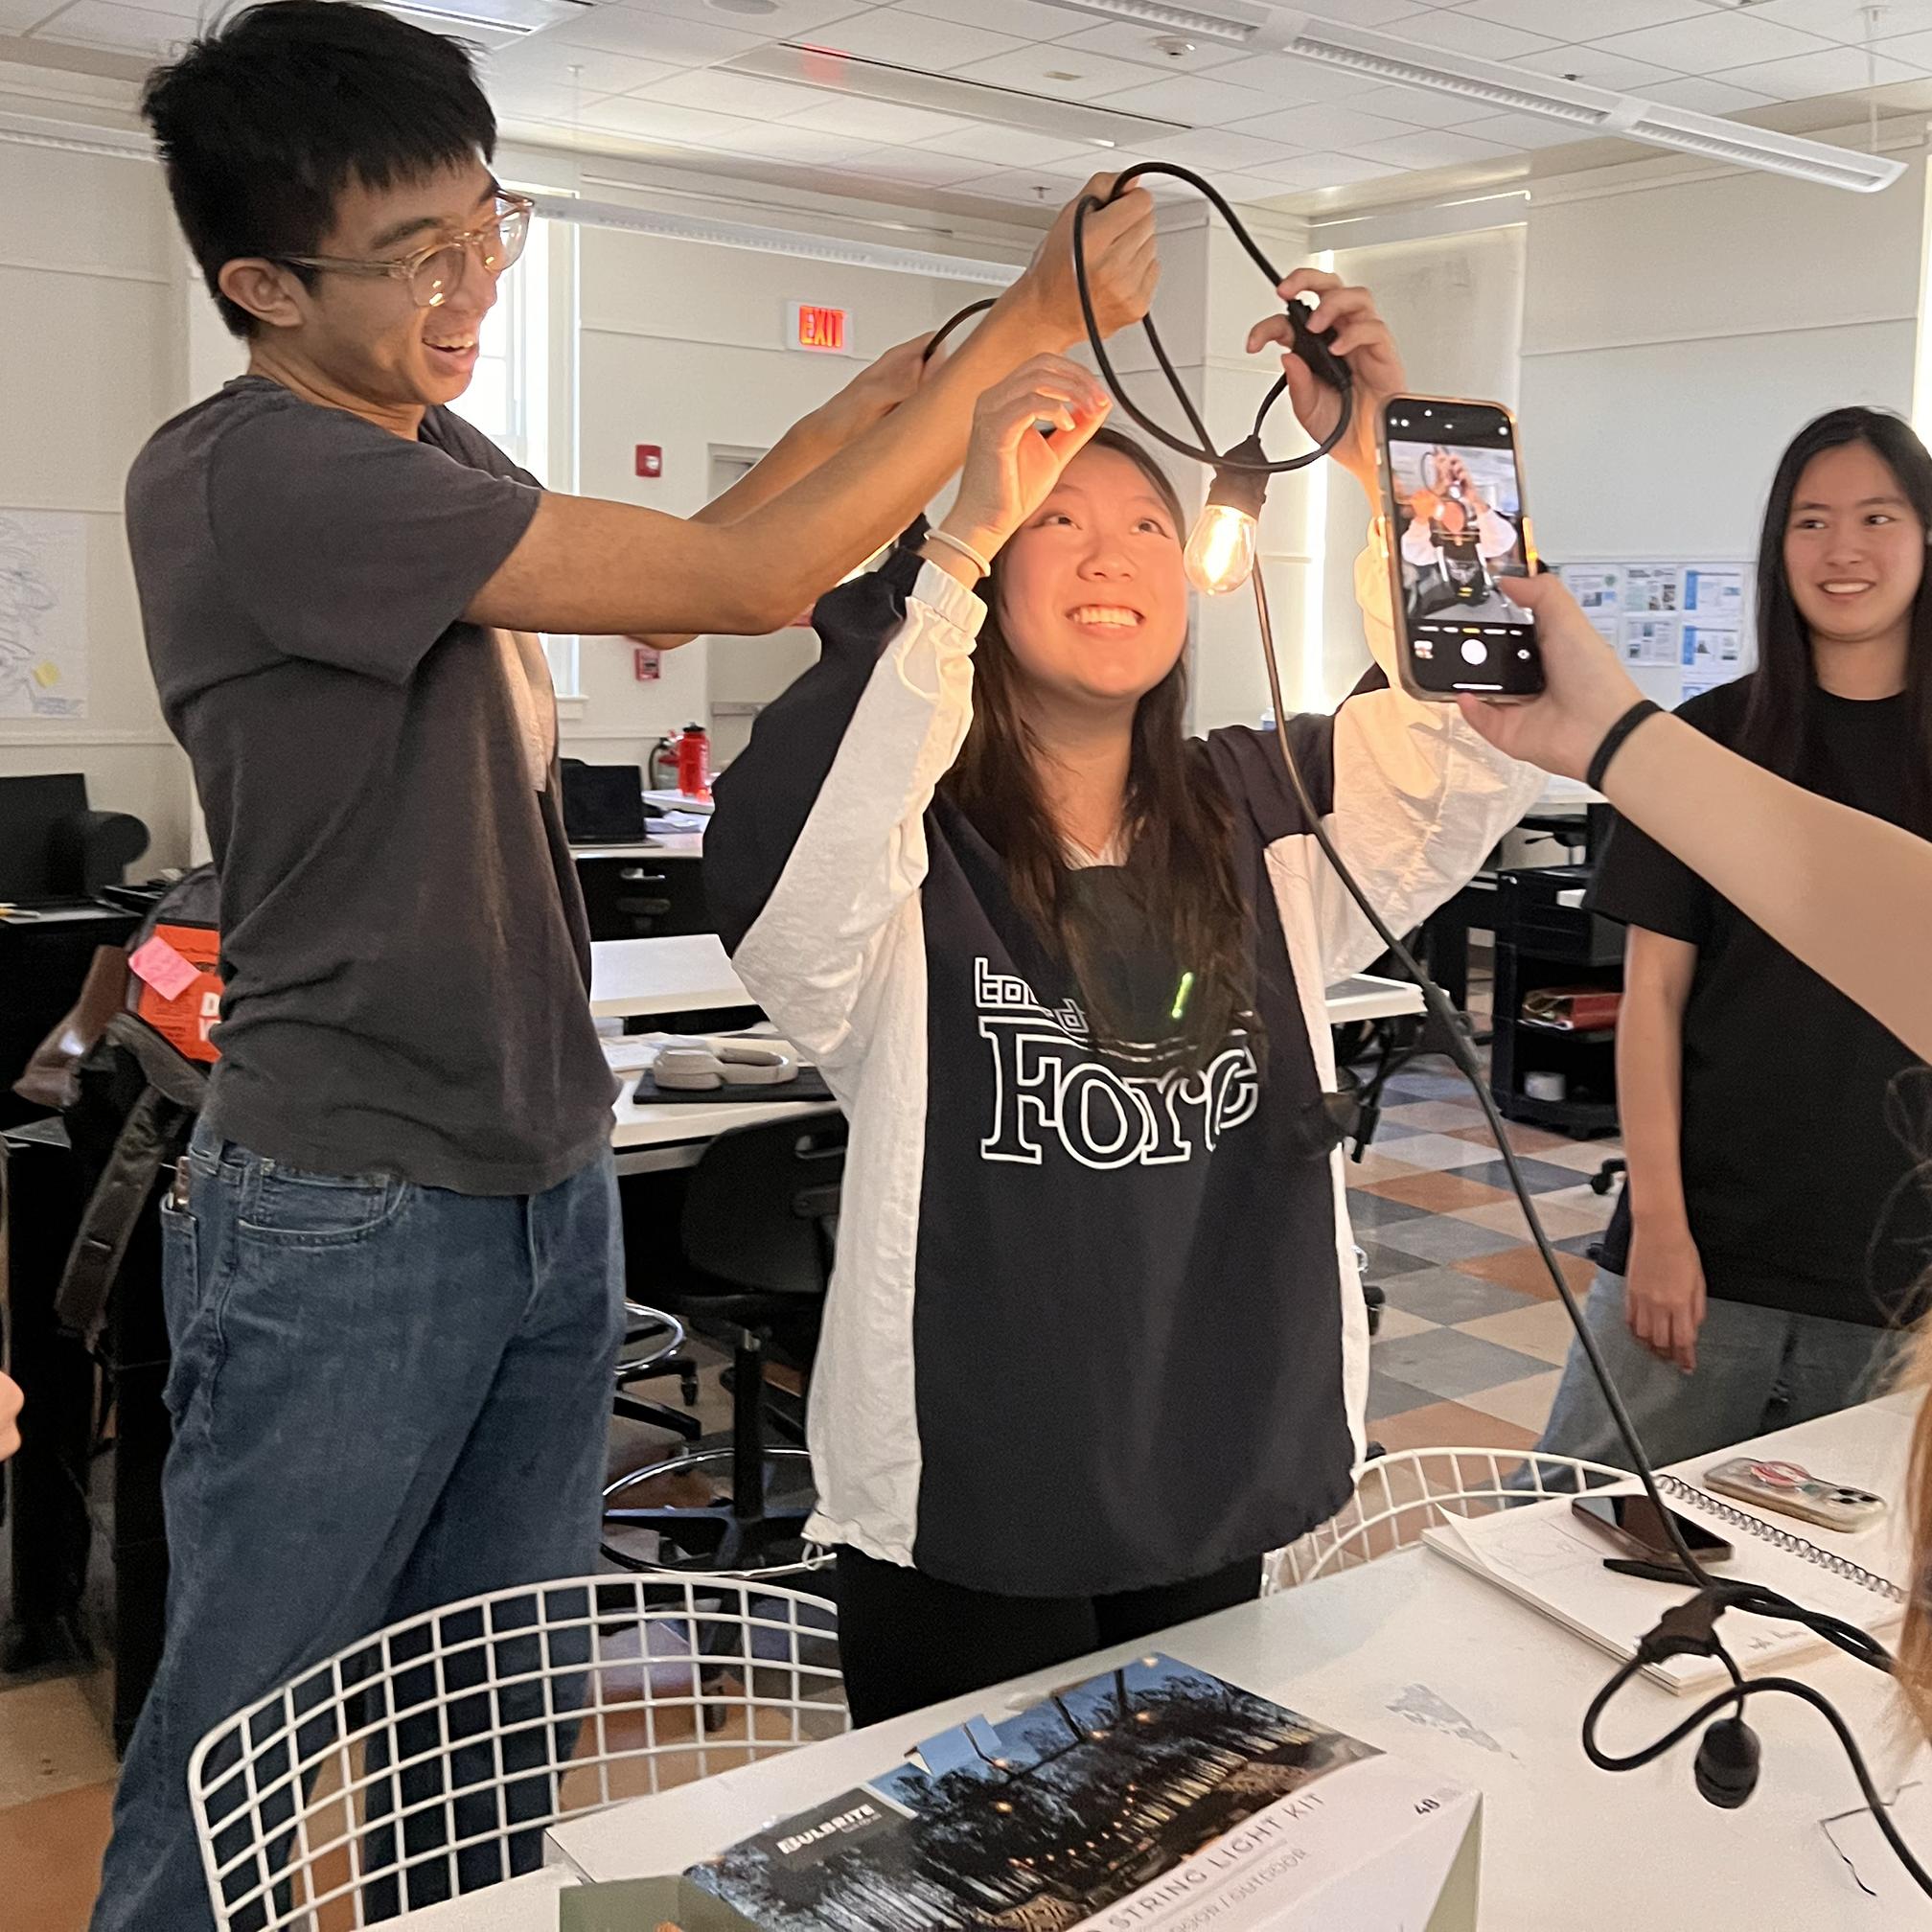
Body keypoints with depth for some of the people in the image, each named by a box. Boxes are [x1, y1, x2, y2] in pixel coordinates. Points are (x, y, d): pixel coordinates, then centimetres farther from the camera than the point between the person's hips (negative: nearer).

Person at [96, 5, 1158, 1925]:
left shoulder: (428, 445, 10)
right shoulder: (244, 478, -20)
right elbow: (743, 583, -22)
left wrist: (889, 387, 7)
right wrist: (1019, 329, -15)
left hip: (548, 1178, 8)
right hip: (347, 1215, -8)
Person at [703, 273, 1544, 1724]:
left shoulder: (1262, 817, 2)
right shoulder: (915, 856, -13)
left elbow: (1496, 729, -7)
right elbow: (775, 857, -35)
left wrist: (1391, 456, -17)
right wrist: (963, 537, -34)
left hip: (1221, 1506, 5)